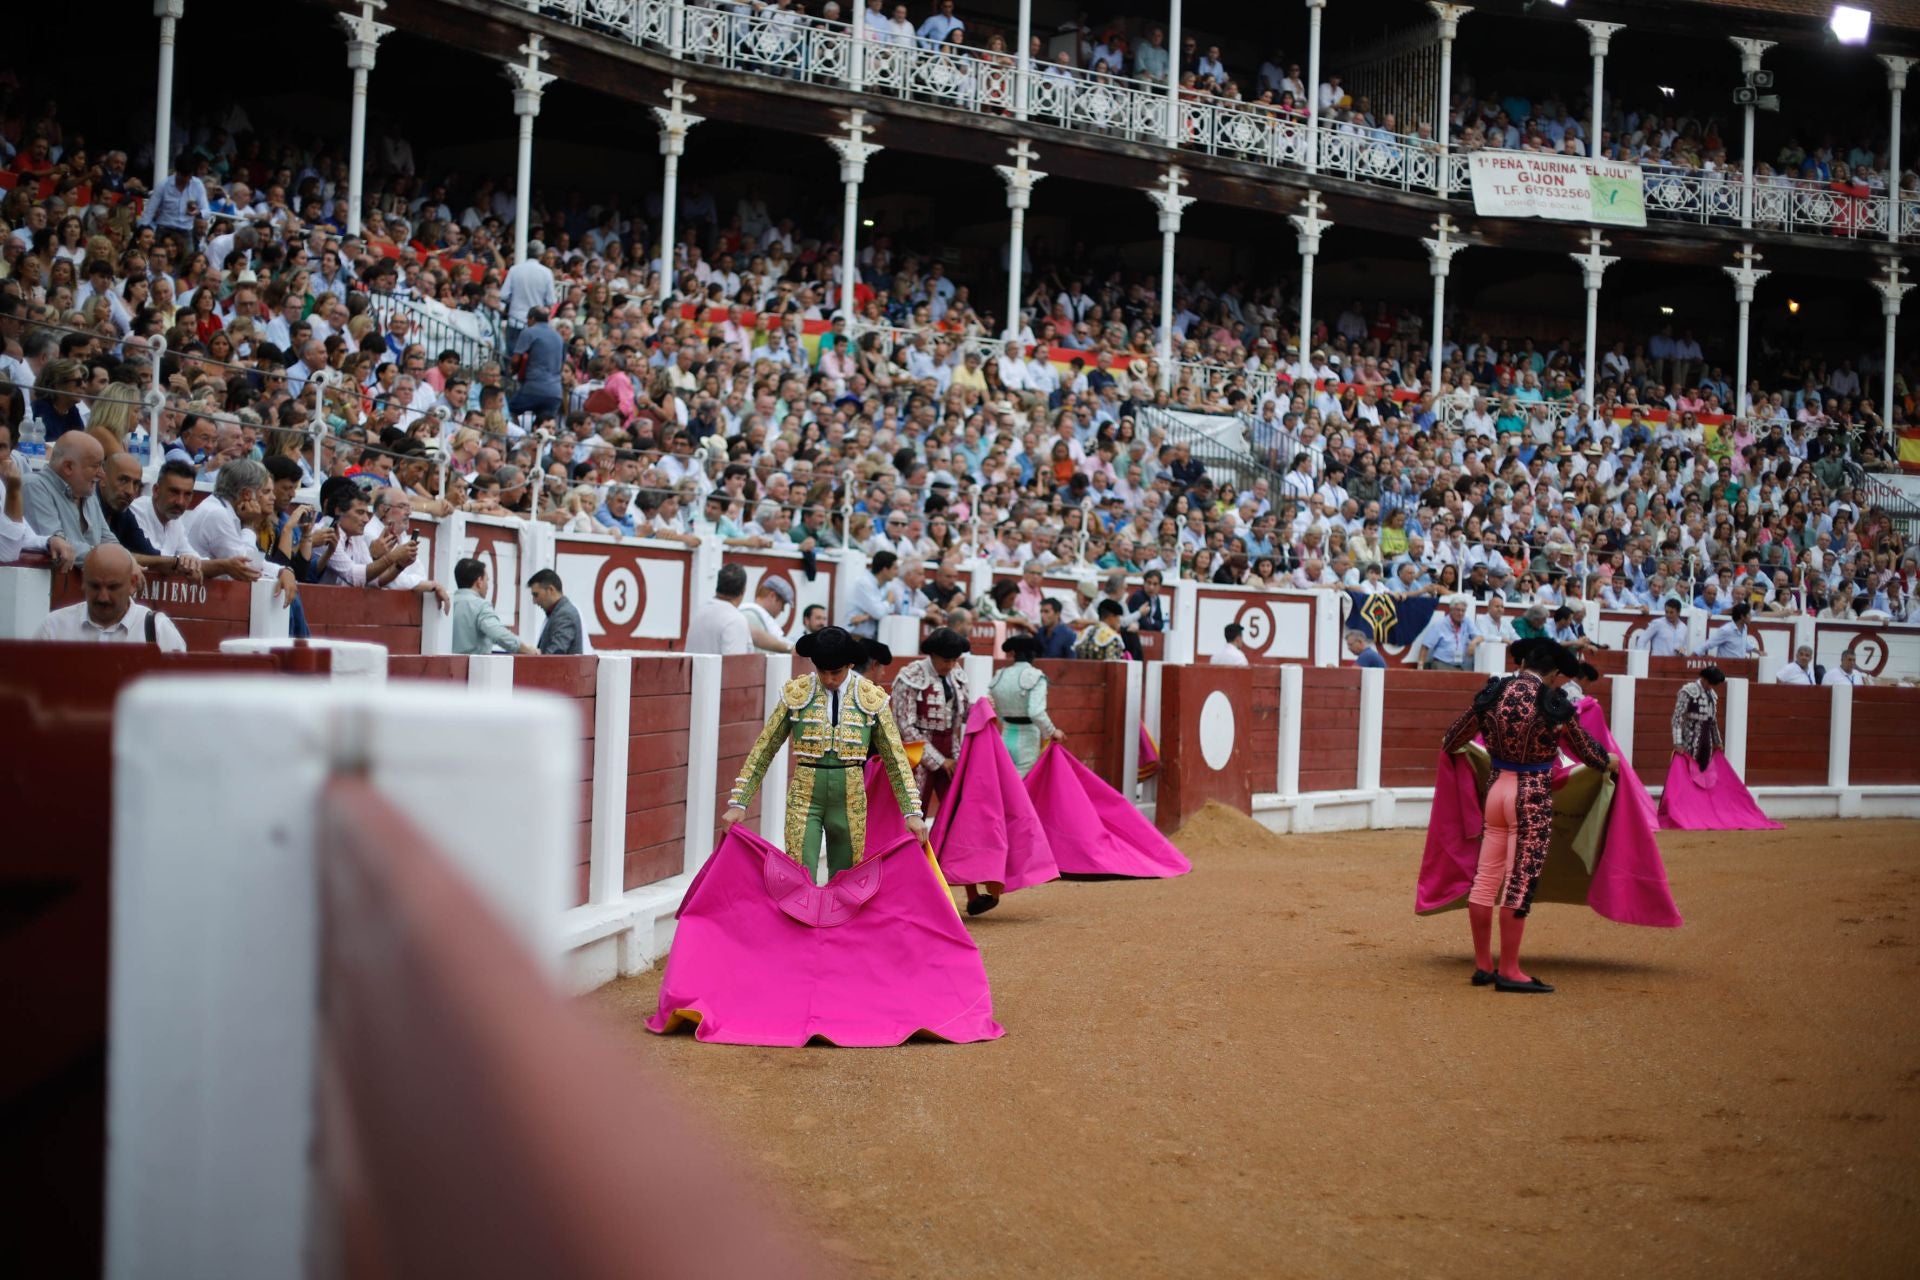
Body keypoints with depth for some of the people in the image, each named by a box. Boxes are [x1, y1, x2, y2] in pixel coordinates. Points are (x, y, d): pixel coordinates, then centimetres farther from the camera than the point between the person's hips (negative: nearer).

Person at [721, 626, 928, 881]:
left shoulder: (871, 698, -2)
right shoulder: (795, 693, -3)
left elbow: (895, 757, 1)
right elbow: (763, 750, 2)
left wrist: (912, 811, -6)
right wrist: (738, 802, -3)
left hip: (850, 797, 1)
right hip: (804, 795, -1)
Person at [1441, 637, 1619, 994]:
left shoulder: (1492, 694, 1)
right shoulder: (1555, 704, -10)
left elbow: (1452, 741, 12)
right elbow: (1585, 751, 4)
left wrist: (1451, 747, 36)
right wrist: (1610, 762, 26)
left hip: (1495, 788, 5)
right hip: (1533, 798, -5)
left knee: (1486, 878, 10)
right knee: (1519, 884, -1)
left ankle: (1483, 965, 18)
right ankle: (1509, 971, 3)